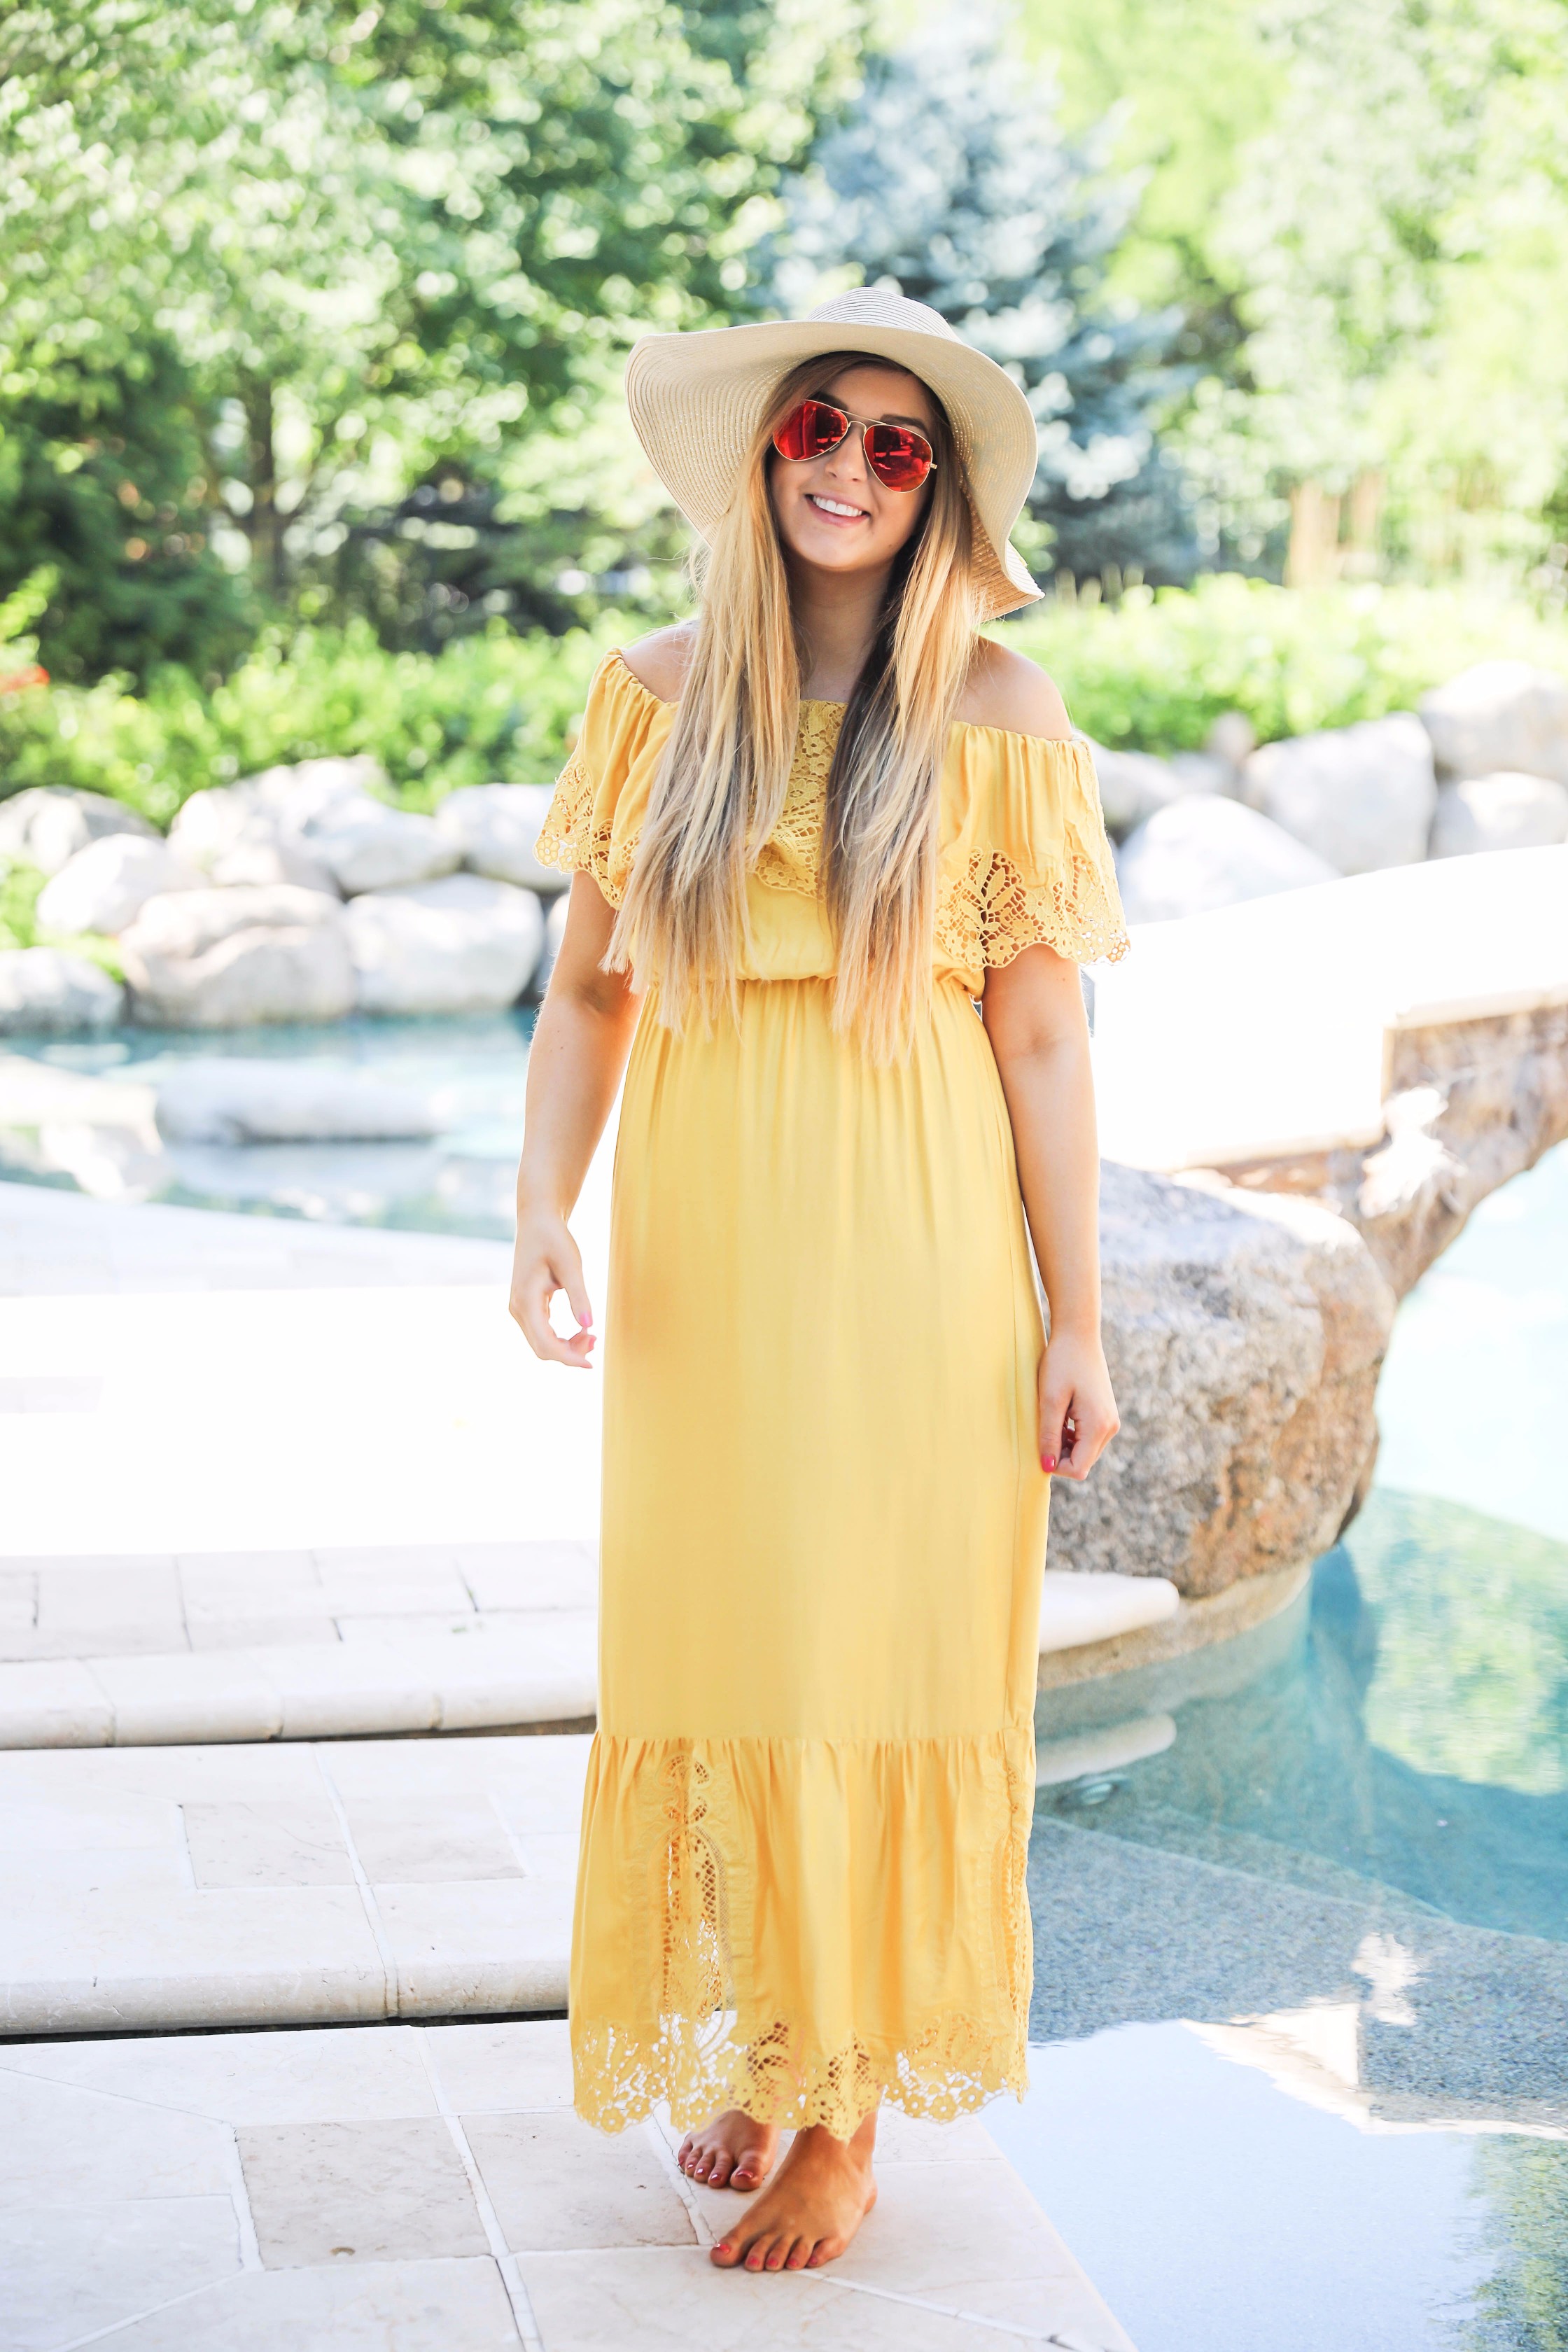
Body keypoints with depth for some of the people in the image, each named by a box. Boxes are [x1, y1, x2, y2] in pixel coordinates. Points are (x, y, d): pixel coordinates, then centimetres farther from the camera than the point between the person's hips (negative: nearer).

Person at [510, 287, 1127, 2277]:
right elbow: (588, 989, 7)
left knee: (885, 1651, 1)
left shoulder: (993, 714, -1)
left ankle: (852, 2114, 13)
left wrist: (1075, 1321, -5)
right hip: (702, 1242, 3)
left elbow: (1038, 1032, -3)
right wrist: (541, 1206, -7)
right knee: (711, 1646, 7)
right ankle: (752, 2051, 25)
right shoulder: (658, 694, 6)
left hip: (913, 1243, -2)